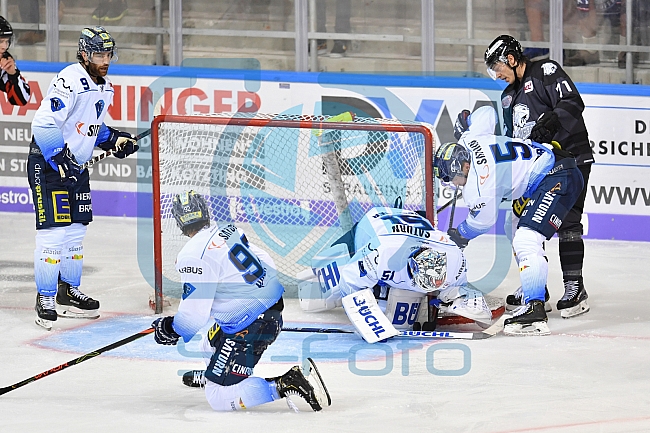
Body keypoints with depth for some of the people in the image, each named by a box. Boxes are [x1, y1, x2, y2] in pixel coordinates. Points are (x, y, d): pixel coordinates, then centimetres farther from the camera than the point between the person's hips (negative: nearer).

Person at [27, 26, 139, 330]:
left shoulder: (104, 87, 8)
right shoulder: (69, 82, -22)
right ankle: (45, 299, -6)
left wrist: (113, 139, 7)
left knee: (76, 230, 14)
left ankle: (68, 293, 26)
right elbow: (43, 125, -28)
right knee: (53, 231, -11)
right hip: (47, 163, -9)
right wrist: (61, 159, -31)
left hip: (76, 164, 9)